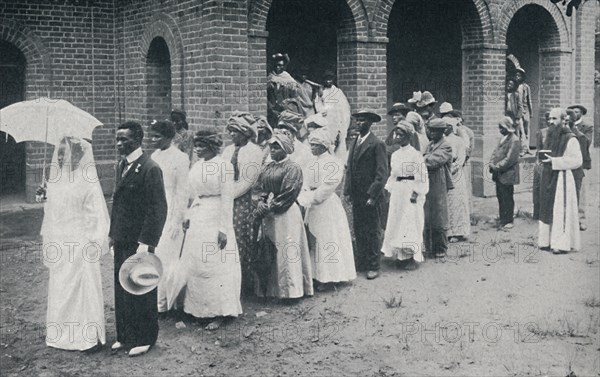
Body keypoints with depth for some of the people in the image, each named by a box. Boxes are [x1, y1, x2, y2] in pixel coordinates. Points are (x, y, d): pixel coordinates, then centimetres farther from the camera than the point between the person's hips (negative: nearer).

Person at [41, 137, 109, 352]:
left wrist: (93, 241, -12)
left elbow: (96, 213, -10)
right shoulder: (56, 180, 9)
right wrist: (47, 238, 14)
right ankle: (62, 335, 19)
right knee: (59, 287, 10)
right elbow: (50, 211, 16)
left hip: (80, 243, -6)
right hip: (59, 242, 7)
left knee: (81, 285, -2)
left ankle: (90, 337, 5)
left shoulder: (86, 180, -9)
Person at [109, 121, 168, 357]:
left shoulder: (150, 169, -15)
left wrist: (146, 242, -20)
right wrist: (112, 234, 14)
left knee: (141, 292, 4)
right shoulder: (122, 166, 12)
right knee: (121, 290, 13)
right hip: (122, 241, 8)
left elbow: (158, 209, -17)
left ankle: (144, 339, 18)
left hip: (139, 242, -8)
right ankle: (125, 336, 25)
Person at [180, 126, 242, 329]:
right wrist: (188, 217, 10)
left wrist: (224, 229, -15)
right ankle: (198, 309, 20)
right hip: (197, 221, 7)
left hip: (214, 221, -7)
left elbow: (227, 199, -12)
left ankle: (219, 313, 7)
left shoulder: (224, 166, -10)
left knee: (215, 266, -2)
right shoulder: (196, 166, 10)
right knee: (194, 265, 9)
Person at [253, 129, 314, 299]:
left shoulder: (292, 168, -8)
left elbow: (287, 195, -14)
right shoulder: (267, 168, 12)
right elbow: (260, 189, 9)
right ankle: (270, 288, 17)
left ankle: (290, 289, 6)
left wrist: (268, 208, -12)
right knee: (268, 252, 8)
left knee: (286, 251, -3)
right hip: (268, 217, 7)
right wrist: (261, 206, -10)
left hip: (286, 216, -7)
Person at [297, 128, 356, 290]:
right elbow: (306, 185, 11)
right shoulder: (314, 162, 13)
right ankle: (318, 275, 16)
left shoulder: (333, 163, -11)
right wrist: (304, 199, -7)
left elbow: (327, 187, -16)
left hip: (327, 207, -7)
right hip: (313, 207, 8)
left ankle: (328, 277, 4)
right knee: (314, 241, 8)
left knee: (326, 241, -3)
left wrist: (309, 198, -13)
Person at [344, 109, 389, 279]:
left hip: (371, 197, -6)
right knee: (358, 232, 11)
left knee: (373, 232, 2)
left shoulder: (377, 144, -9)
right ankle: (360, 263, 21)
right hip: (356, 197, 7)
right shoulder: (354, 143, 12)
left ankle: (374, 266, 10)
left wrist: (372, 195, -17)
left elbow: (382, 173, -13)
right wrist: (348, 191, 7)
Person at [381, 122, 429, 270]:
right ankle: (400, 256, 15)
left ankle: (411, 257, 2)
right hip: (397, 192, 7)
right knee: (396, 223, 7)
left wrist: (416, 193, -16)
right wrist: (390, 189, 10)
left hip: (410, 192, -7)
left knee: (410, 223, -5)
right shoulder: (395, 155, 11)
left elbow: (421, 177, -11)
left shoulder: (415, 155, -10)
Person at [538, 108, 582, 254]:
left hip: (561, 178, -8)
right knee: (547, 208, 8)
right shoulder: (550, 136, 14)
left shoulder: (570, 139, -10)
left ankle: (561, 244, -2)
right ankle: (548, 241, 14)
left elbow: (577, 160, -17)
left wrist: (554, 161, -20)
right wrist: (542, 157, 5)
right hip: (548, 178, 8)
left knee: (560, 210, -6)